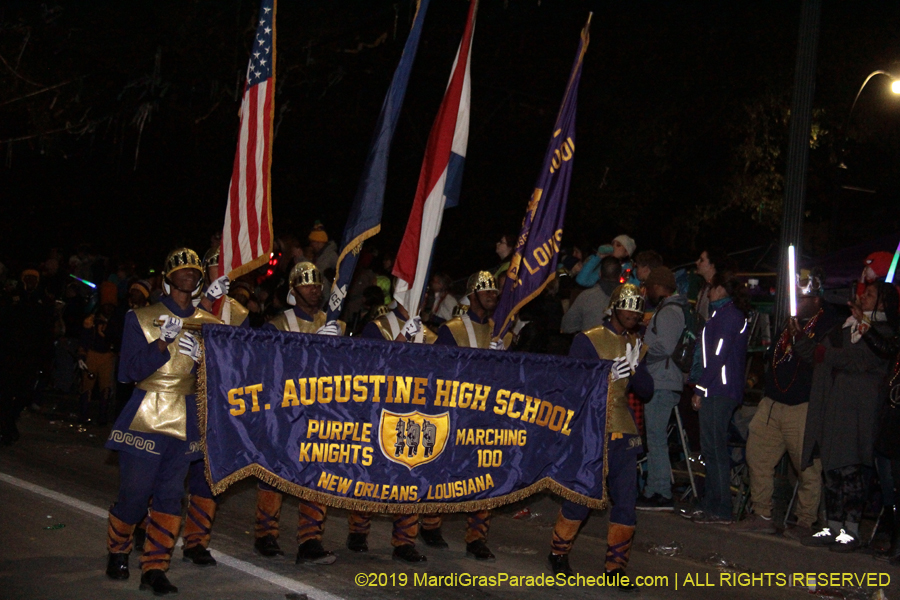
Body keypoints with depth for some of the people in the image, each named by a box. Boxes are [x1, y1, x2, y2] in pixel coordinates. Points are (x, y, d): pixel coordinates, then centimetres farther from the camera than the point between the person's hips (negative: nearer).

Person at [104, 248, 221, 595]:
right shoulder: (142, 318, 1)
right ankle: (118, 552, 23)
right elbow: (131, 370, -8)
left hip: (187, 420, 3)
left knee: (170, 495, 1)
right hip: (146, 417, -3)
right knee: (134, 493, -2)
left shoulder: (209, 325, 10)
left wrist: (201, 358, -13)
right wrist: (164, 342, -20)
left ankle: (155, 569, 7)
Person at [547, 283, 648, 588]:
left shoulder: (638, 346, 16)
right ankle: (559, 552, 22)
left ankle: (615, 567, 12)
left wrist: (637, 370, -7)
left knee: (626, 501, 1)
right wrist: (610, 373, -21)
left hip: (625, 434, 5)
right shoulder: (588, 340, -2)